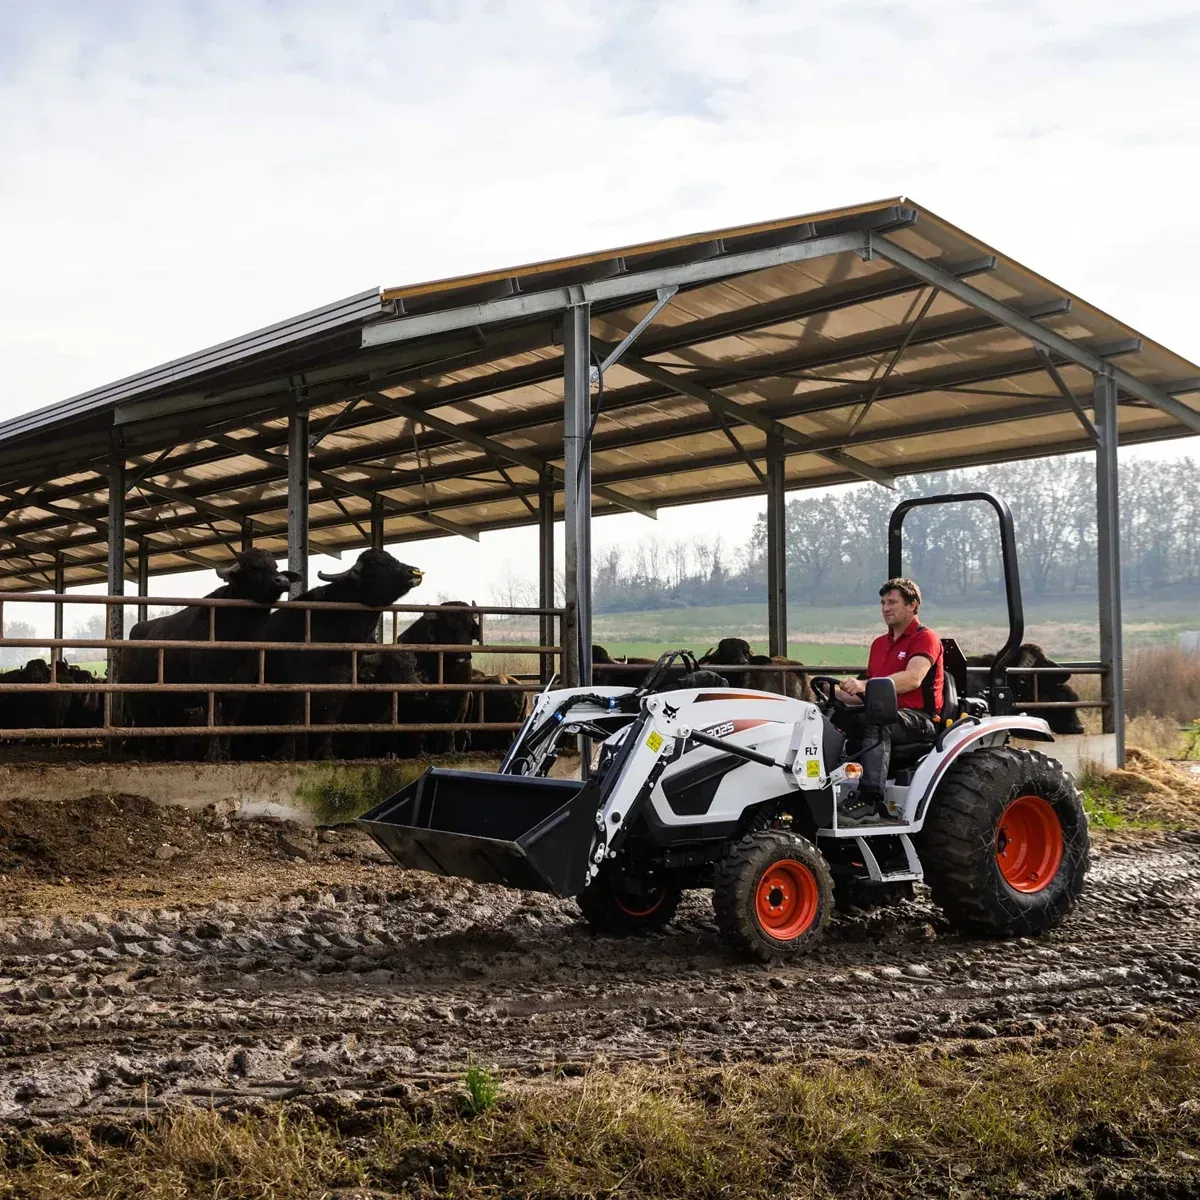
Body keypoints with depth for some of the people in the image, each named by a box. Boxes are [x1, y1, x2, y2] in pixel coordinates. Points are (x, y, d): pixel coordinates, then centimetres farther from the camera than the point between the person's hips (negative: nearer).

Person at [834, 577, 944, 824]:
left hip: (919, 719, -8)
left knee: (875, 721, -38)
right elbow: (867, 695, 24)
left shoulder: (925, 638, -2)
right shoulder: (879, 643, 24)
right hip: (884, 714, 8)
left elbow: (912, 679, -22)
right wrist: (839, 694, 3)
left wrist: (865, 685, -34)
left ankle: (870, 801, -48)